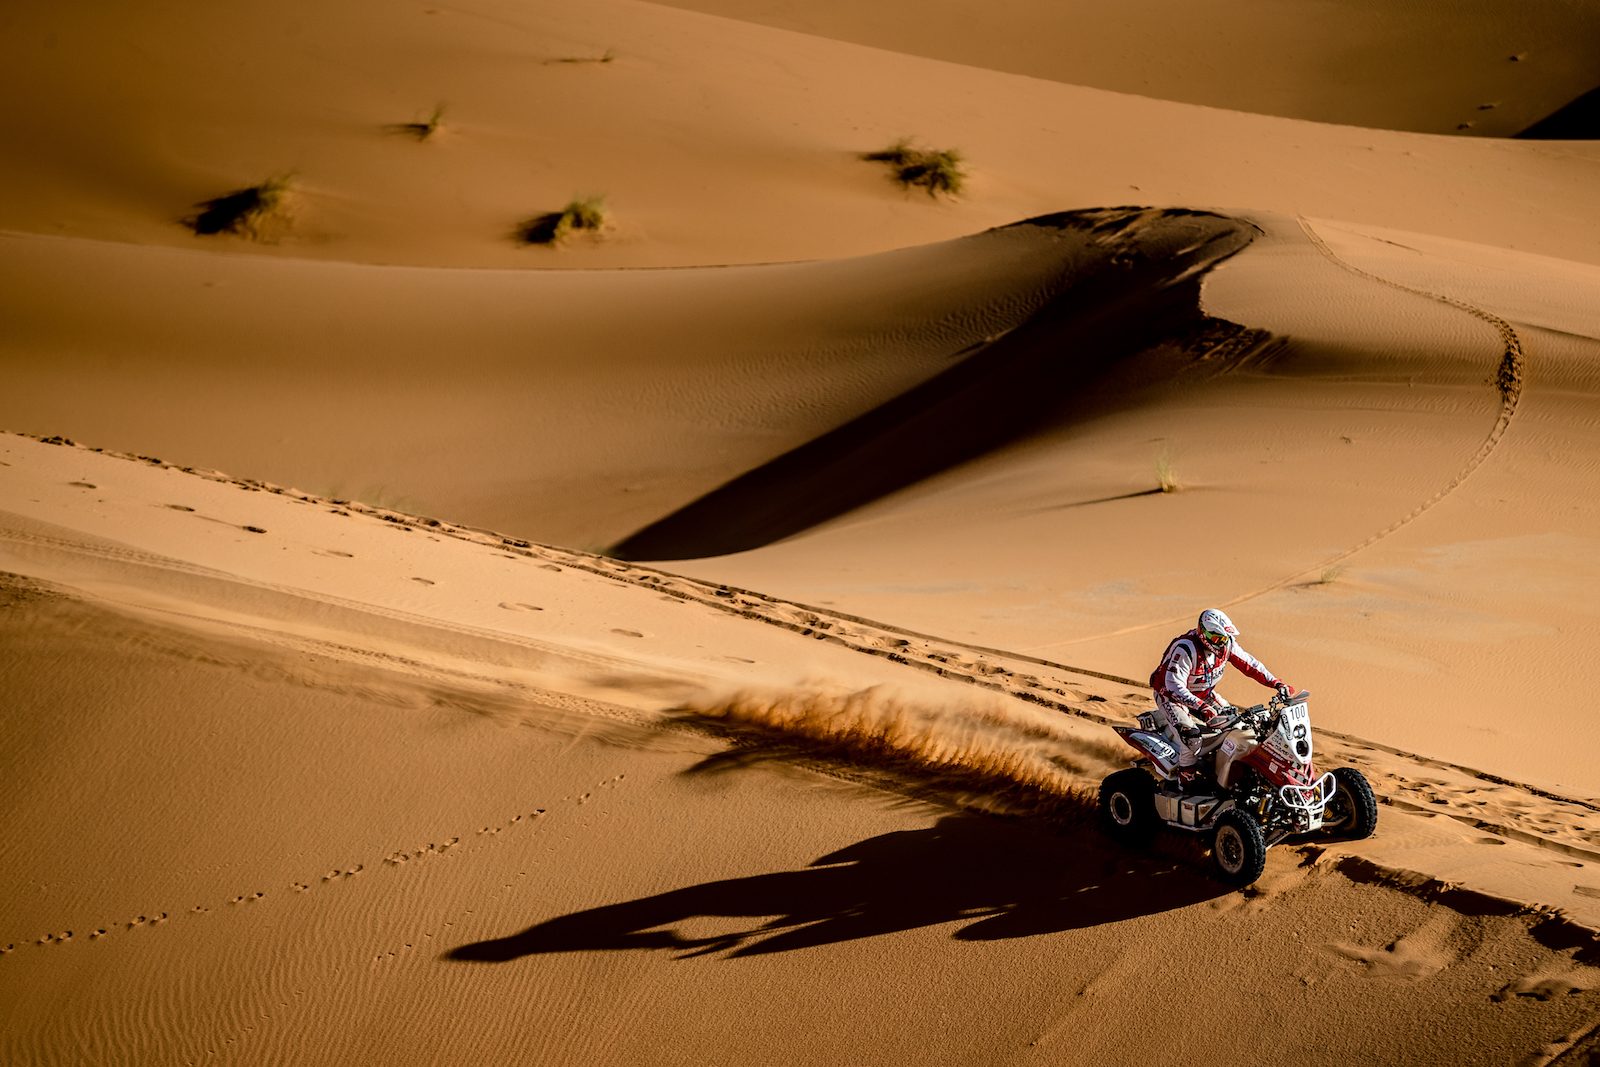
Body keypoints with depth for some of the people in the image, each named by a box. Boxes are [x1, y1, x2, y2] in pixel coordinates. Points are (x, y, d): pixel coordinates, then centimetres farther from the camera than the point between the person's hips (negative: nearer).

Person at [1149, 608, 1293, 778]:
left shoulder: (1226, 643, -12)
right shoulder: (1185, 649, -35)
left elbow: (1248, 663, -2)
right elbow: (1175, 686, -39)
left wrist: (1276, 683, -11)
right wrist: (1200, 706, -51)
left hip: (1204, 694, 8)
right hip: (1171, 694, -8)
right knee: (1192, 736, -28)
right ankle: (1185, 776, -10)